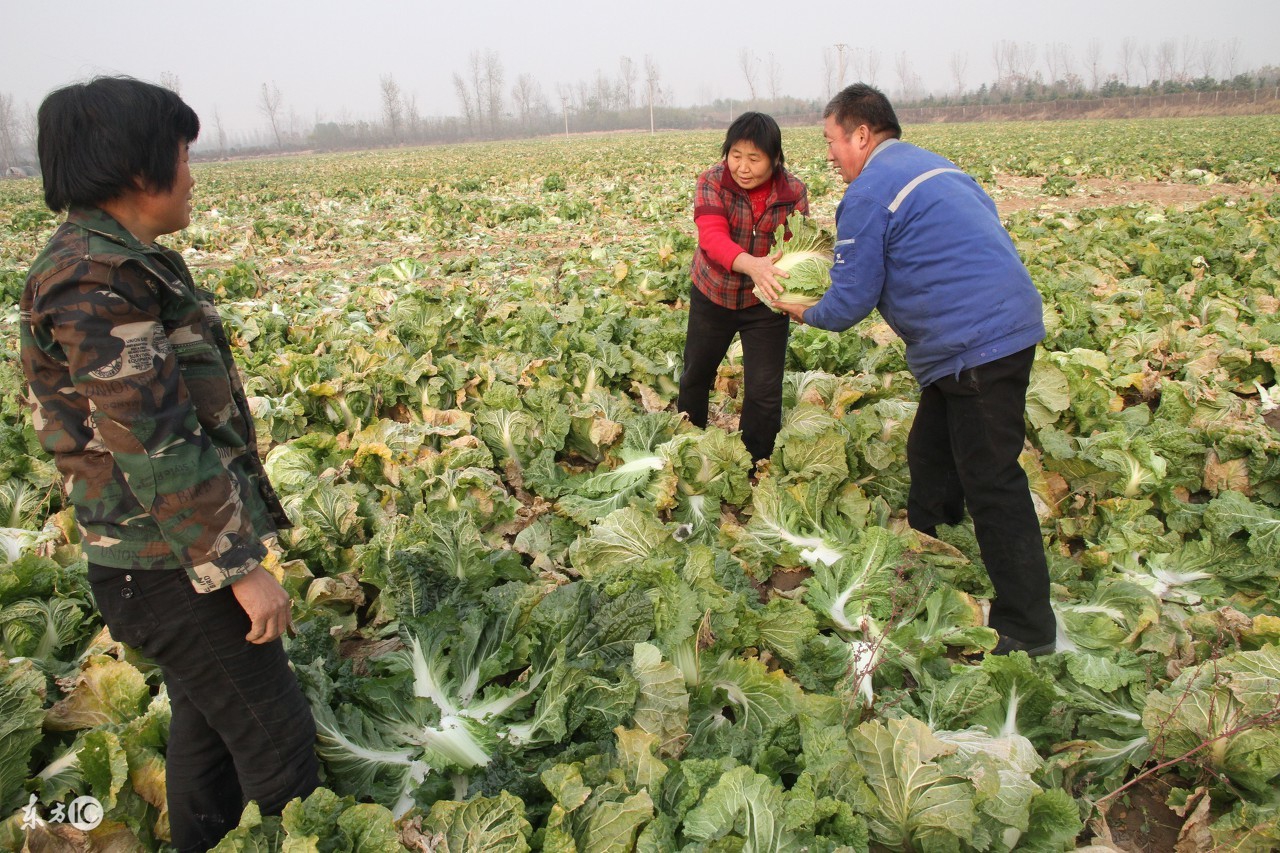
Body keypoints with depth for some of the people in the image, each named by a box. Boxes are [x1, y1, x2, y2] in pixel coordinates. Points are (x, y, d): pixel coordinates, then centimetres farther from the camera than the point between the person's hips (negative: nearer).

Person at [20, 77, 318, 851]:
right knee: (277, 742, 1)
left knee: (206, 725, 22)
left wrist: (231, 538, 22)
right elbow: (154, 445, -25)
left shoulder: (114, 263, 10)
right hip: (172, 566, -10)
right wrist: (240, 567, -20)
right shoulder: (94, 279, -21)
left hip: (178, 555, 10)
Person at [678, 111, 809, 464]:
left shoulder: (794, 192, -13)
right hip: (712, 295, 1)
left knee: (764, 391, -2)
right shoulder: (712, 181, -18)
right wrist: (752, 264, -54)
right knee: (696, 373, 19)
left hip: (765, 303, 0)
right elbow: (712, 237, -33)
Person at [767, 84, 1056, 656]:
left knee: (991, 484, -5)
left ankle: (1027, 632, 4)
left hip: (978, 344, -10)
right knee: (931, 457, 20)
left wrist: (805, 314, 13)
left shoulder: (869, 192, -11)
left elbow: (849, 303, -9)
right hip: (1007, 324, 10)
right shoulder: (931, 167, 19)